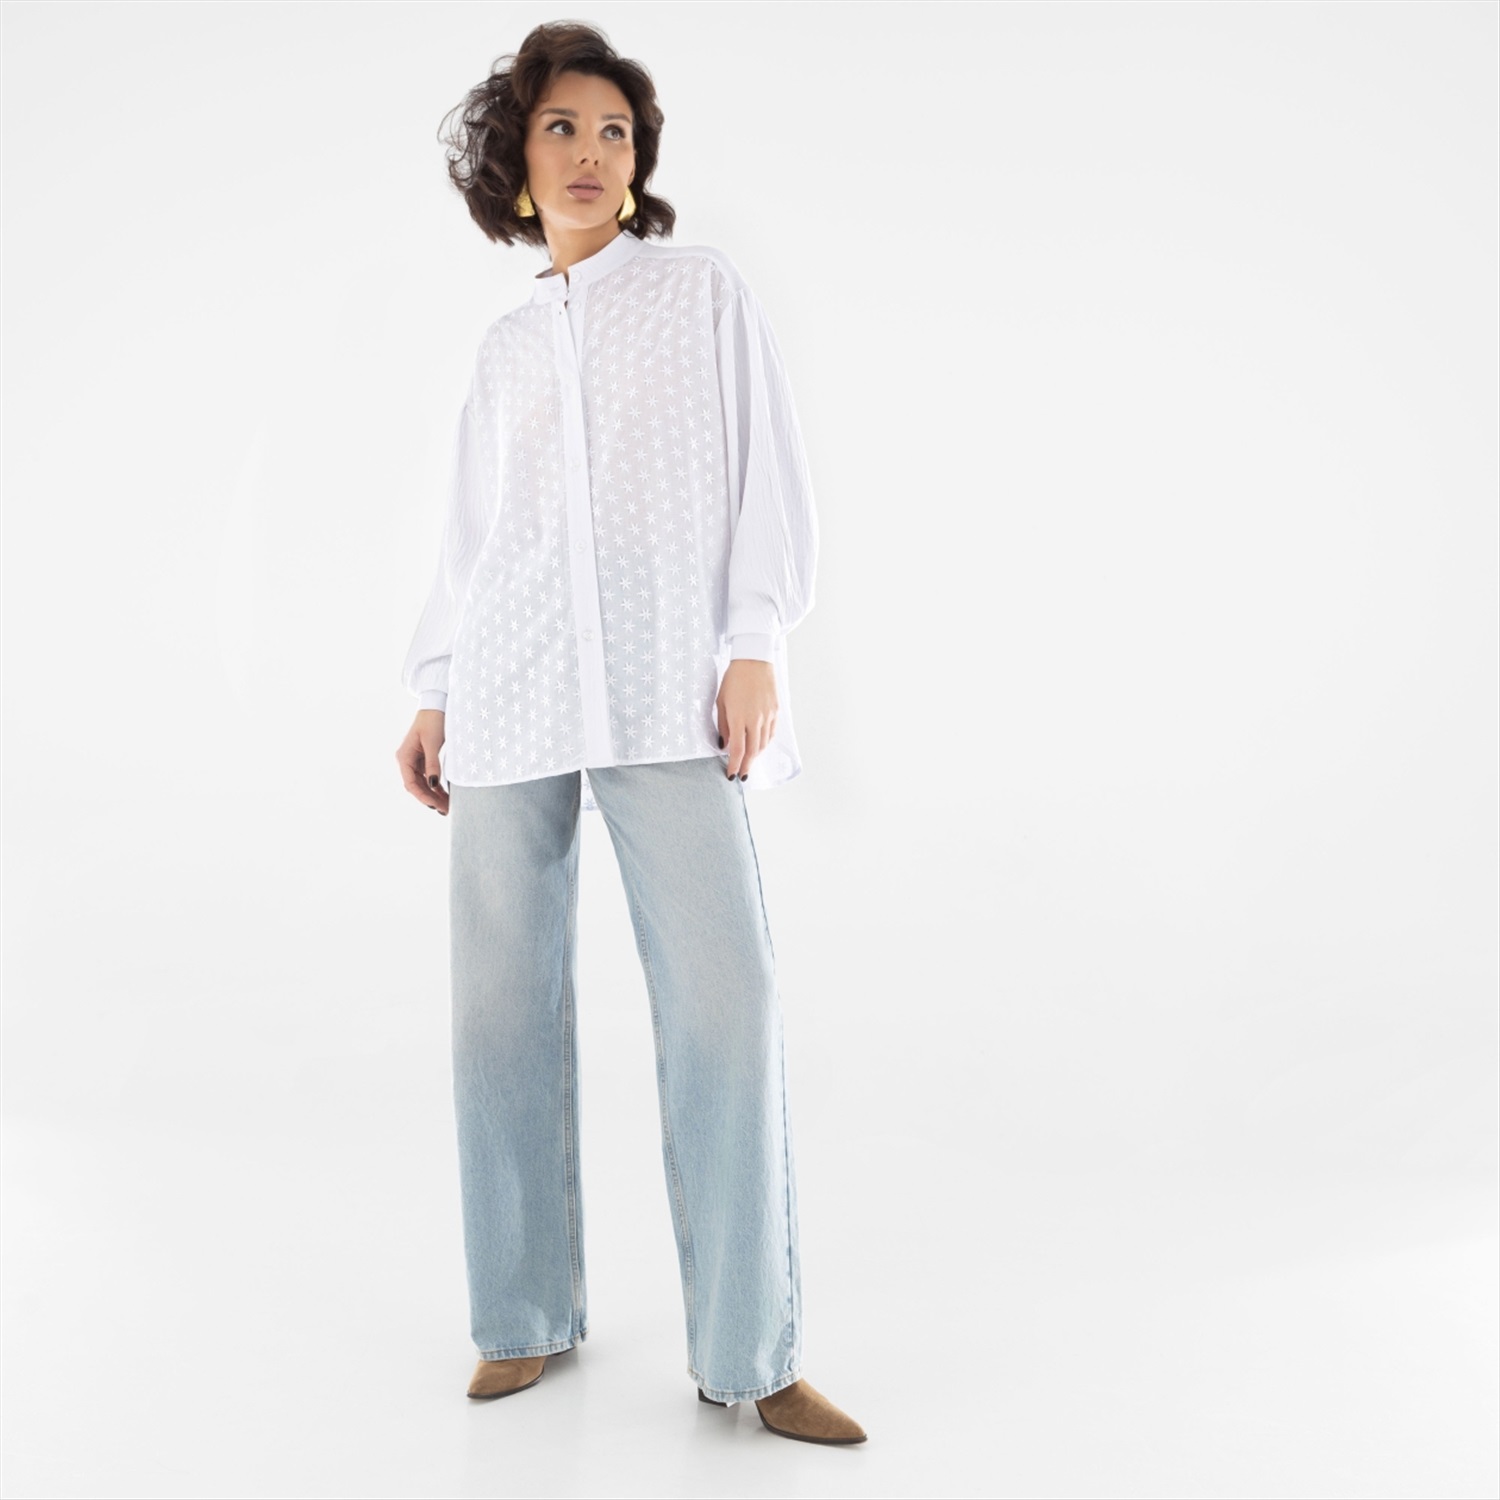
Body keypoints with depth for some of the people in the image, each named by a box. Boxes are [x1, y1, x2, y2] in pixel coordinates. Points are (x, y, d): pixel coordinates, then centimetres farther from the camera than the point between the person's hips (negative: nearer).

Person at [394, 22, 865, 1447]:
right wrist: (432, 690, 12)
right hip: (513, 693, 3)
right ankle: (527, 1317, 14)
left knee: (723, 994, -12)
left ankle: (749, 1354, -4)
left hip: (668, 689, -3)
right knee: (505, 1000, 0)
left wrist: (755, 641, -8)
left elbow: (766, 469, 5)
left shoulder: (703, 289, 14)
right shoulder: (504, 345, 21)